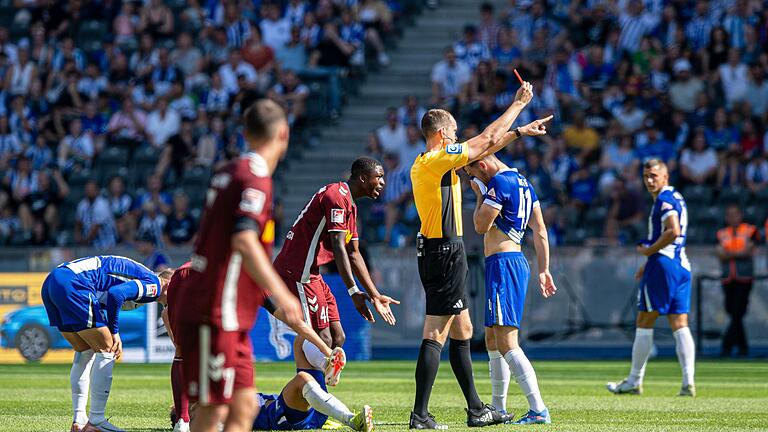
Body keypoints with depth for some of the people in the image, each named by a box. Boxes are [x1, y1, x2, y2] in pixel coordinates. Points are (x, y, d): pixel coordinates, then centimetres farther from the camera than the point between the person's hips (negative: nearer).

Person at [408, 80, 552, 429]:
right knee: (435, 335, -11)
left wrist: (519, 131, 26)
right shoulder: (438, 159, -14)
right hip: (446, 252, -10)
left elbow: (484, 148, 23)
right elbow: (487, 139, -8)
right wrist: (518, 104, 2)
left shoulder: (424, 164, 14)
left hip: (435, 252, 10)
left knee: (462, 331, 16)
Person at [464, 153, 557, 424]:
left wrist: (480, 195, 4)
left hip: (502, 263, -10)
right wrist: (544, 270, 17)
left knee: (506, 343, -14)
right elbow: (540, 231, 16)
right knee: (492, 340, 19)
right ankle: (499, 410, 26)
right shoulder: (523, 183, 16)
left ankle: (538, 410, -21)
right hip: (517, 261, 10)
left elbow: (481, 225, -11)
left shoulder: (499, 183, -13)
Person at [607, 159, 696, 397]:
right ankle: (688, 382, -8)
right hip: (682, 265, 9)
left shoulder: (664, 200, -11)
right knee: (680, 325, 2)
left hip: (663, 265, -9)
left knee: (644, 323, 0)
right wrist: (649, 263, 26)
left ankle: (634, 381, 6)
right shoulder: (675, 198, 20)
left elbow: (673, 232, -26)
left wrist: (649, 250, -14)